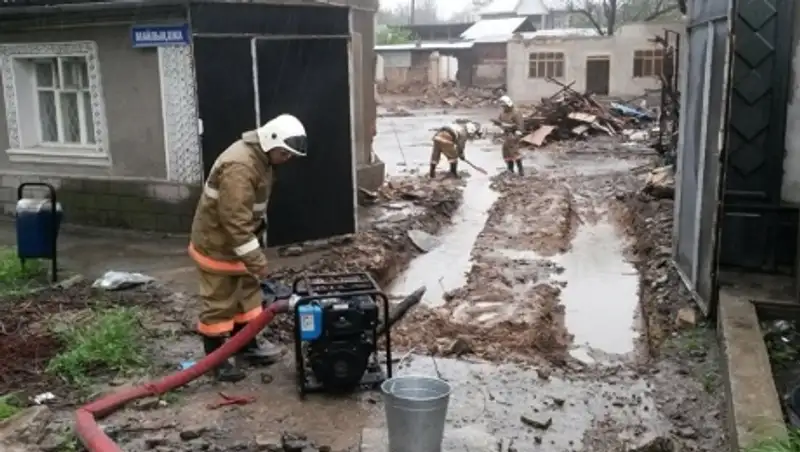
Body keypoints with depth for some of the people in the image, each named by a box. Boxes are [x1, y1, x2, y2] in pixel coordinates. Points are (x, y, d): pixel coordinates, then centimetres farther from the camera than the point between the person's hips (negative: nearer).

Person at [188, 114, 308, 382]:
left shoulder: (260, 158, 4)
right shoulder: (239, 167, -30)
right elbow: (235, 220, -32)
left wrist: (253, 254, 20)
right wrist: (256, 259, -28)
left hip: (235, 243, 10)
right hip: (217, 245, -10)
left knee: (247, 293, 18)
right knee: (219, 303, 1)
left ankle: (246, 346, 32)